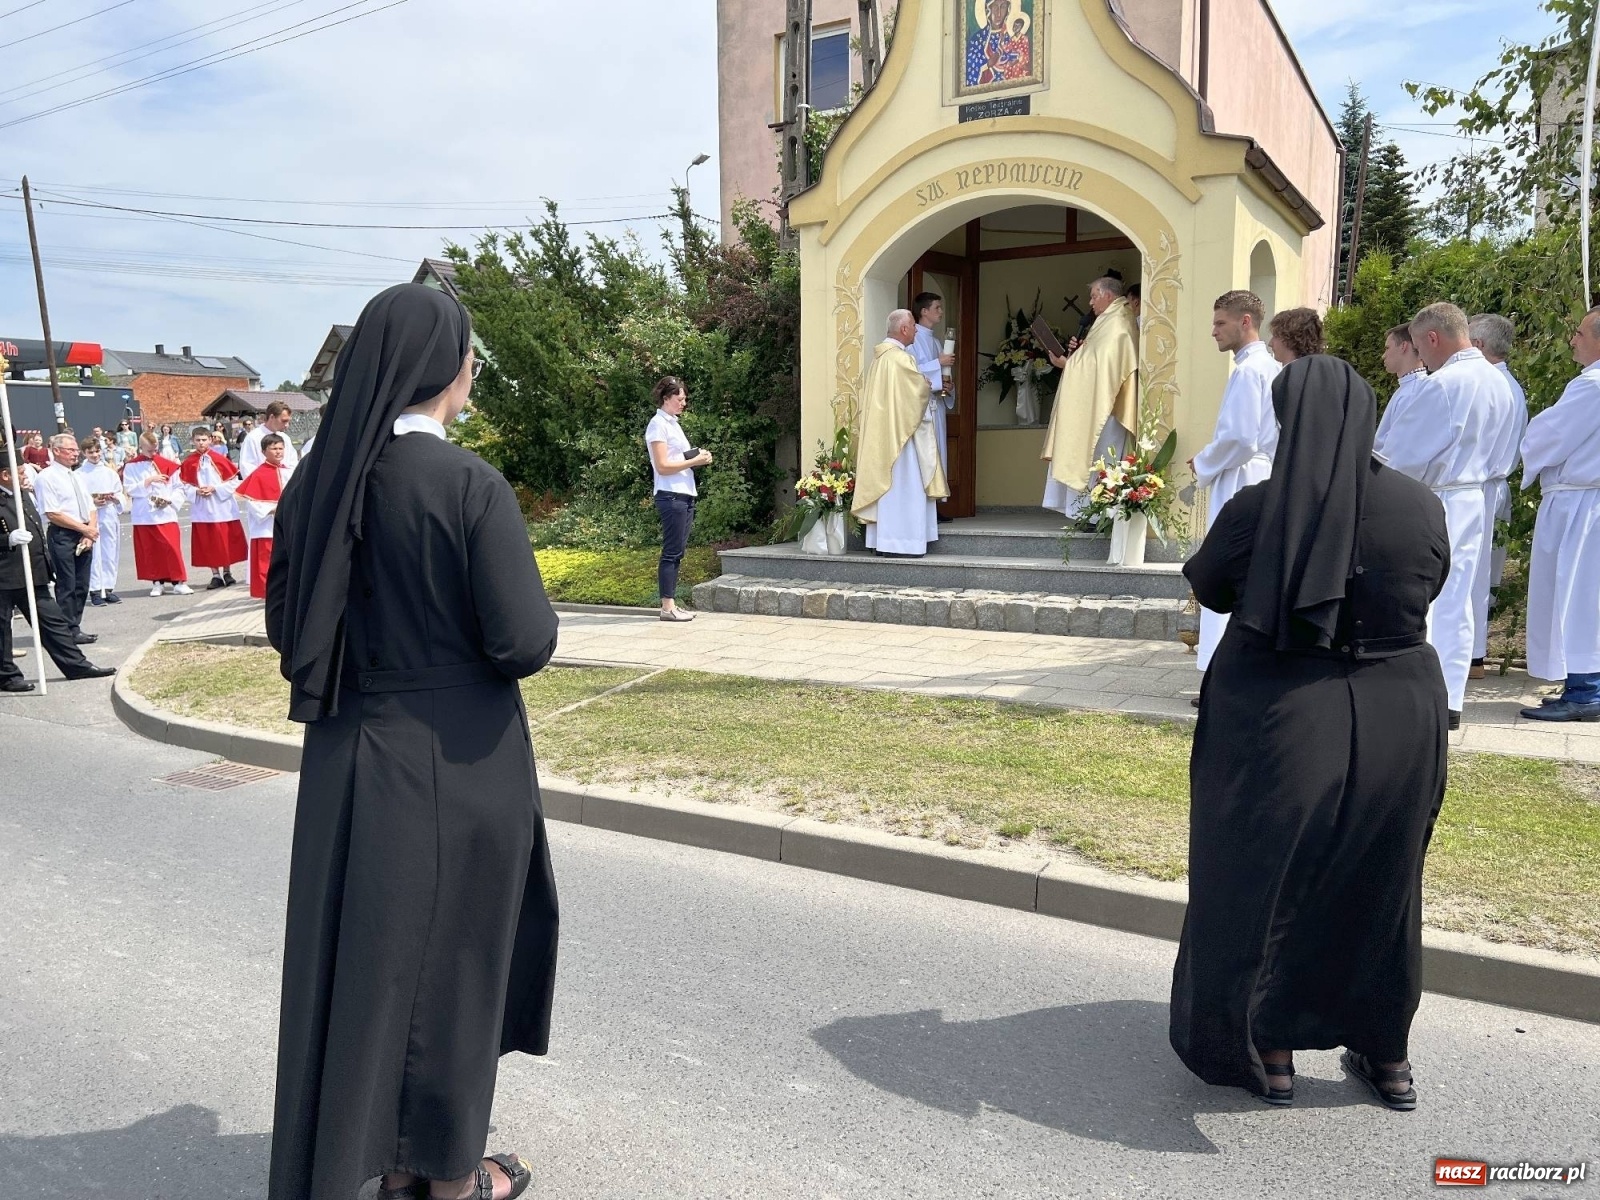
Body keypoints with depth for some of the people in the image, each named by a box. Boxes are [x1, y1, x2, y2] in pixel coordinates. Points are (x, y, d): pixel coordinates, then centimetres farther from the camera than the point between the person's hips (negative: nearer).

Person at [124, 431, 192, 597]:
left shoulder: (167, 464, 3)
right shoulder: (131, 466, 3)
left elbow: (179, 487, 4)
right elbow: (130, 489, -5)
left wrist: (170, 500, -11)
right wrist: (148, 481, -14)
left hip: (166, 513, -1)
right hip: (144, 515, 1)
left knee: (172, 547, -7)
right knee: (150, 550, 5)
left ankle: (178, 582, -2)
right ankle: (157, 582, 15)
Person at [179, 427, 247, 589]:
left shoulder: (220, 459, -4)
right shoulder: (188, 463, 1)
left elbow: (233, 481, -4)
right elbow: (185, 485, 6)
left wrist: (215, 489, -14)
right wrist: (196, 491, -12)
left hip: (222, 507, -1)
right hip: (201, 509, 2)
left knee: (225, 542, 4)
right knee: (208, 543, 4)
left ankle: (227, 572, 19)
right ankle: (216, 575, 12)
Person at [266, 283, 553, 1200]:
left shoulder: (317, 479, -1)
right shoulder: (470, 483, -19)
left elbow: (287, 624, 6)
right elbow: (526, 642, -21)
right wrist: (530, 610, 1)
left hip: (348, 759, 6)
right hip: (456, 762, -5)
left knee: (363, 951, 18)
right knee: (454, 954, 12)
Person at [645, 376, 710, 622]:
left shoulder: (672, 423, 19)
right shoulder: (658, 424, -8)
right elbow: (662, 466, -15)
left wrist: (698, 456, 5)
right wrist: (694, 461, -13)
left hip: (685, 494, 9)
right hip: (671, 495, -9)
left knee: (677, 551, 9)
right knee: (672, 552, -7)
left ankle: (671, 603, 12)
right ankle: (667, 607, -4)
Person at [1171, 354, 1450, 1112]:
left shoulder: (1255, 510, -16)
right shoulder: (1421, 507, -9)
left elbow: (1208, 589, 1)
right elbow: (1427, 587, 9)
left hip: (1279, 722, -3)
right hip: (1397, 720, 3)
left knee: (1265, 879, 16)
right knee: (1379, 887, 21)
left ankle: (1271, 1052, 29)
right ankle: (1386, 1057, 36)